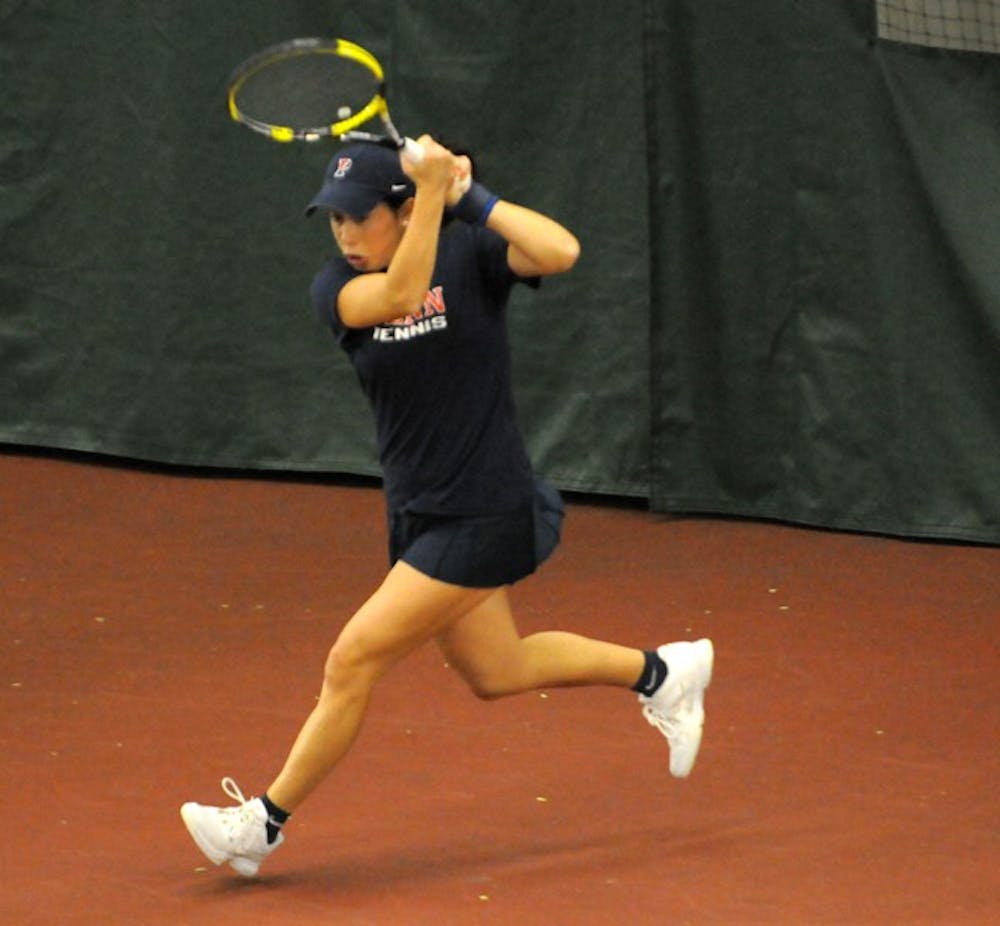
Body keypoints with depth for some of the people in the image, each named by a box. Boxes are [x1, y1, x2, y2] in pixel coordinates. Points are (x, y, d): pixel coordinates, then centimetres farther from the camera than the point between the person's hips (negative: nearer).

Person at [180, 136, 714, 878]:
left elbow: (559, 251, -31)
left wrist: (468, 195, -29)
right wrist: (432, 190, -34)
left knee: (354, 662, -8)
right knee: (493, 671, 20)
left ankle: (264, 822, 7)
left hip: (484, 516, -7)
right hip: (420, 512, 7)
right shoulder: (338, 288, -3)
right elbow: (399, 297, -26)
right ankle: (663, 672, 40)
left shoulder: (471, 254, -12)